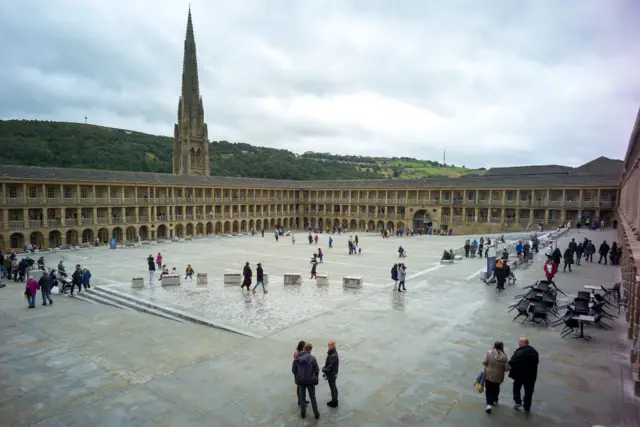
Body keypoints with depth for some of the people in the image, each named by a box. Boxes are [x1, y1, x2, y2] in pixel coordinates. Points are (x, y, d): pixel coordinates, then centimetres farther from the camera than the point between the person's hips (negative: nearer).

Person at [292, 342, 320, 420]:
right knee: (312, 397, 15)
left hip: (300, 380, 2)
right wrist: (315, 377, 7)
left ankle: (302, 412, 33)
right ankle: (316, 414, 24)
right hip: (310, 380, -2)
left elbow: (293, 370, -4)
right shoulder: (312, 358, -20)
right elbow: (317, 370, -13)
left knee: (302, 397, 21)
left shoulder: (297, 358, -11)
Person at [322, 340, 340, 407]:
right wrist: (324, 368, 1)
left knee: (332, 388, 6)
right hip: (331, 374, 9)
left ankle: (334, 402, 22)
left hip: (331, 374, -9)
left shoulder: (333, 356, -30)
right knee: (333, 387, 23)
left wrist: (324, 369, -12)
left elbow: (330, 367, -27)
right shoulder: (331, 352, 0)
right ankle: (334, 400, 39)